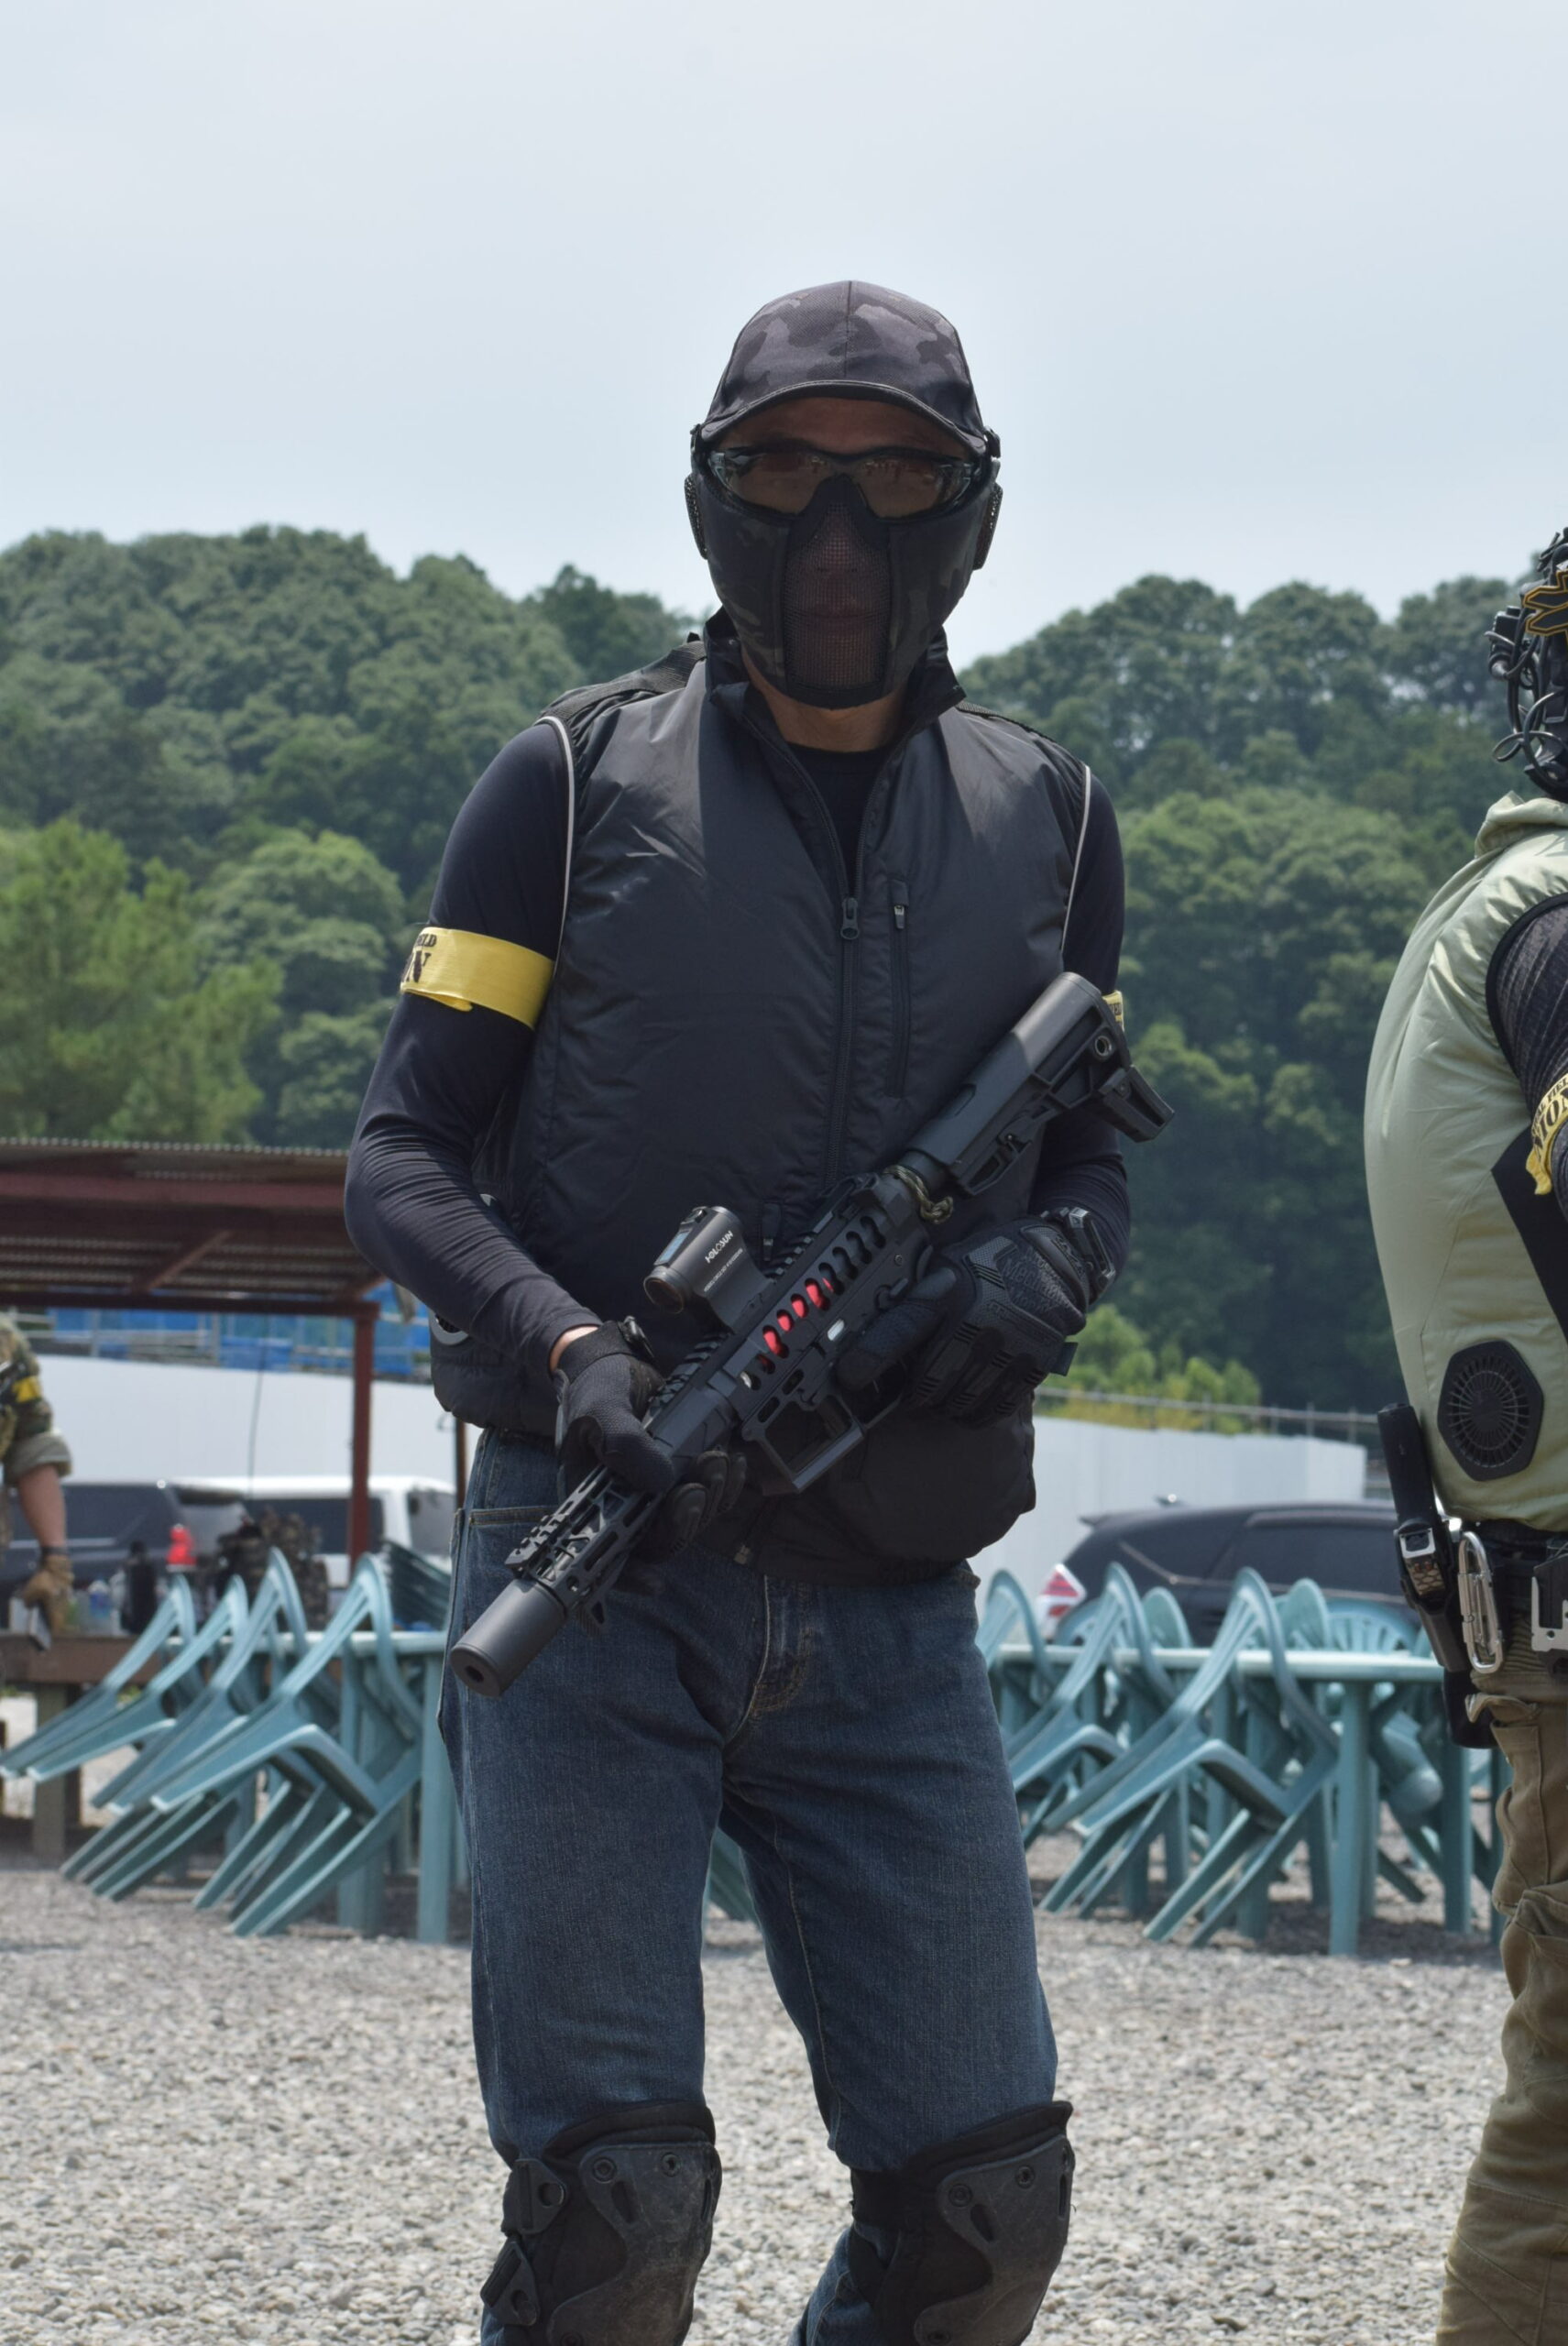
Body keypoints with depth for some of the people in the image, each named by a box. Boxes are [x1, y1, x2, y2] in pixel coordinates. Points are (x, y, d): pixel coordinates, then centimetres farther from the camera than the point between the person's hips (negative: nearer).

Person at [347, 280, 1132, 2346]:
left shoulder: (1044, 819, 11)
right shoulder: (578, 782, 1)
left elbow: (1092, 1161, 16)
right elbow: (402, 1160, 0)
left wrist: (1037, 1273, -8)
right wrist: (570, 1349, -19)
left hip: (886, 1613, 3)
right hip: (595, 1569, -3)